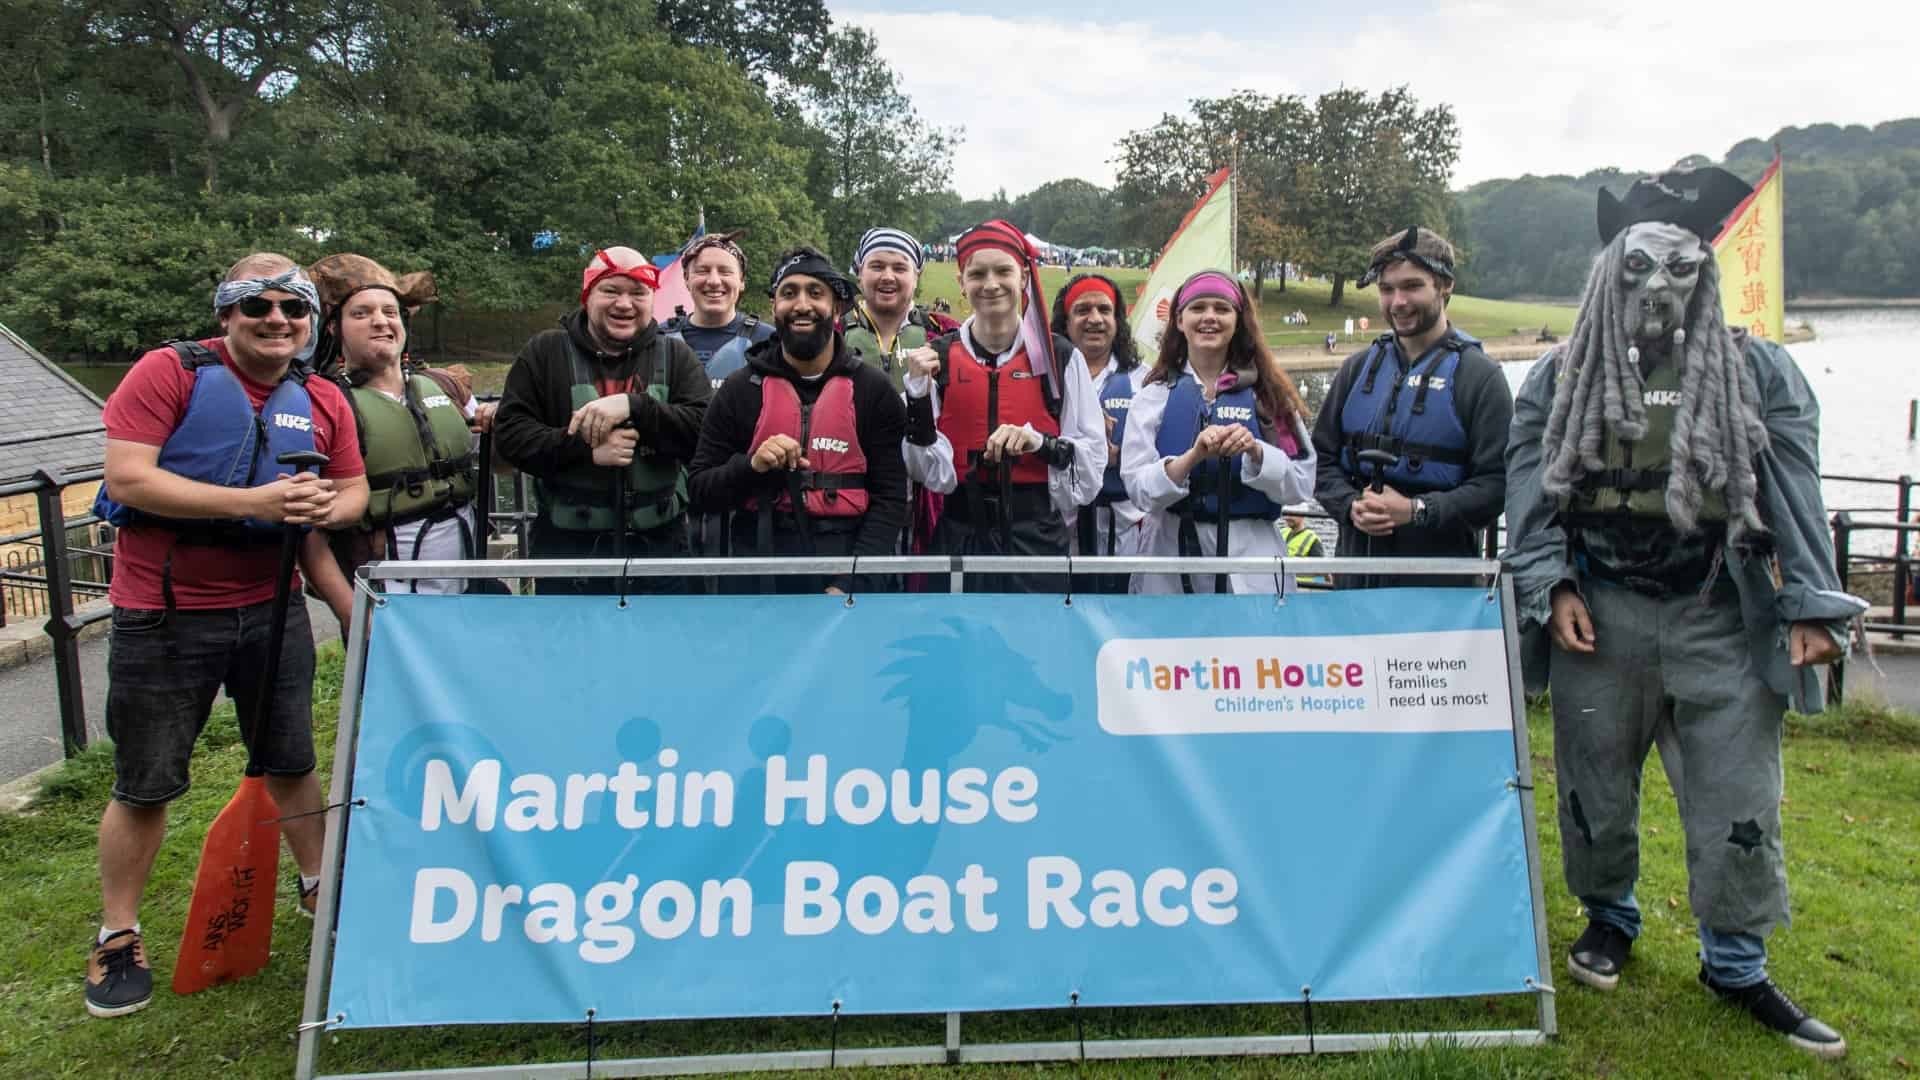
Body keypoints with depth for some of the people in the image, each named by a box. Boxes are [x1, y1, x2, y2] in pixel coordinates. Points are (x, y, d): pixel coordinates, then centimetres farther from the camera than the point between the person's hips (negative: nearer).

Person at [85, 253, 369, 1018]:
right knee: (145, 785, 7)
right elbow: (127, 477, -19)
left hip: (272, 609, 4)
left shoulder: (323, 401, 4)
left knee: (292, 764, 17)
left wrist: (330, 507, -13)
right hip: (164, 618, -4)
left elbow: (354, 488, 12)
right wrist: (253, 502, -26)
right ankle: (117, 936, 24)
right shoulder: (169, 372, -10)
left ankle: (316, 886, 37)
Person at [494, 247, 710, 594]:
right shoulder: (545, 351, 4)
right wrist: (585, 448, -18)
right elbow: (510, 430, -3)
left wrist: (632, 405, -23)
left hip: (659, 544, 1)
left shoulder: (675, 355, 5)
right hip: (568, 546, -1)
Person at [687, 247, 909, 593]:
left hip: (848, 558, -1)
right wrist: (751, 466, -17)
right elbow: (702, 491, 3)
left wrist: (849, 584, -14)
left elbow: (889, 498, -5)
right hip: (759, 560, 1)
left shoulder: (873, 389, -1)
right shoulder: (740, 388, 1)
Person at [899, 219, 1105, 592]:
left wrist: (1039, 442, -16)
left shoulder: (1062, 357, 1)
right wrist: (918, 393, -15)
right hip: (960, 537, 1)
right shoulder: (936, 357, 2)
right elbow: (930, 471, -3)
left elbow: (1092, 458, 1)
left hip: (1037, 536, 0)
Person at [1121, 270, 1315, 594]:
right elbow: (1139, 488, -8)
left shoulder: (1268, 391, 4)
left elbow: (1301, 485, -2)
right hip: (1171, 556, 0)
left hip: (1250, 556, 1)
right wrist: (1193, 456, -24)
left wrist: (1255, 451, -19)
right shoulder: (1155, 394, 2)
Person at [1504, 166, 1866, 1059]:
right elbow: (1529, 486, 3)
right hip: (1599, 616, 0)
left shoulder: (1758, 371, 4)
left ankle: (1737, 964, 20)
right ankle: (1608, 918, 34)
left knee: (1738, 799, 3)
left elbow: (1793, 490, 1)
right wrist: (1551, 585, -8)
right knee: (1596, 786, 12)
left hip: (1721, 621, 0)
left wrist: (1810, 607, -5)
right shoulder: (1560, 376, 4)